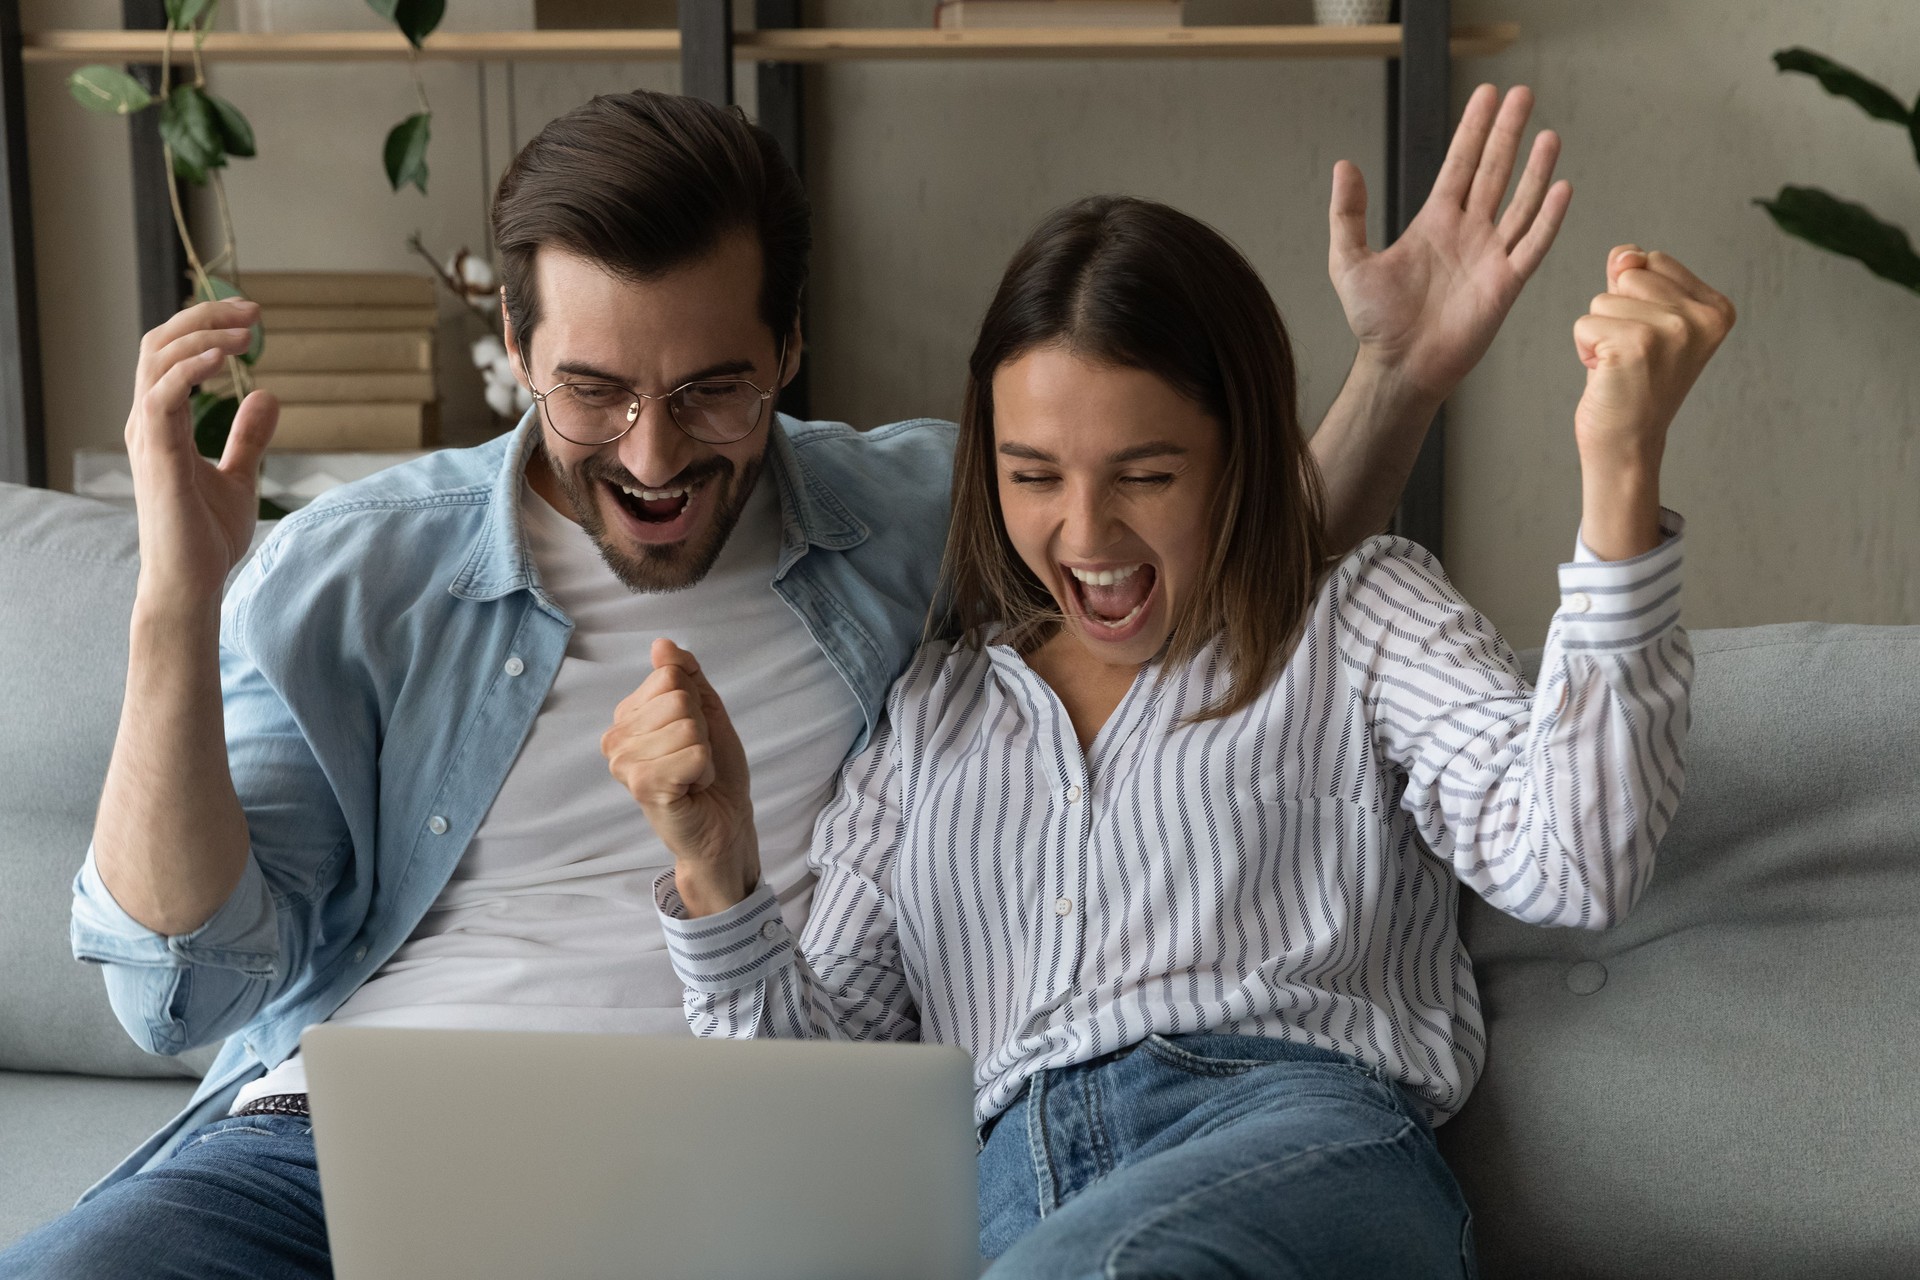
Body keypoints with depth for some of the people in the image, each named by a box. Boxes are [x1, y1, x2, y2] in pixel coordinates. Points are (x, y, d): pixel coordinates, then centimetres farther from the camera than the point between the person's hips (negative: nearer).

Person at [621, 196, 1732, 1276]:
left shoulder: (1356, 619, 17)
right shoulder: (931, 709, 26)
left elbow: (1573, 865, -4)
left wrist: (1620, 465, -12)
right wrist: (715, 868, 4)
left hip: (1308, 1151, -3)